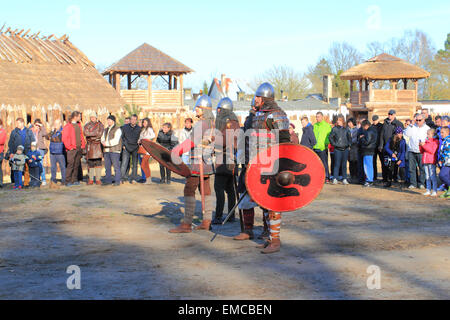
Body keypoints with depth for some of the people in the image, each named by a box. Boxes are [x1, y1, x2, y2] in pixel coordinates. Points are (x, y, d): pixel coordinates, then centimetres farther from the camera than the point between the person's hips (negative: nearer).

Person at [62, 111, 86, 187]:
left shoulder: (79, 125, 15)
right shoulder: (68, 126, -8)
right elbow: (64, 138, -12)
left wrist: (83, 145, 12)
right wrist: (69, 147, -14)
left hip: (79, 148, 7)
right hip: (72, 149, -7)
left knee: (77, 165, 8)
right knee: (70, 165, -8)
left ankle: (74, 180, 13)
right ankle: (68, 181, -5)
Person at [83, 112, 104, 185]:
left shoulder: (100, 125, 7)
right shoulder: (87, 125, 12)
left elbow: (101, 133, -10)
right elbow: (85, 133, -6)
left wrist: (90, 134, -9)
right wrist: (95, 133, -10)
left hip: (98, 145, -2)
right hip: (90, 146, 2)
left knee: (98, 162, -5)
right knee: (90, 163, 1)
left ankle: (98, 179, -2)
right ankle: (90, 180, 6)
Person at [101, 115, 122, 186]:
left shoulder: (117, 129, -4)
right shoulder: (106, 129, 21)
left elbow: (116, 140, -13)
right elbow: (103, 138, 16)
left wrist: (107, 143, -14)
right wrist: (103, 142, -7)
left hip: (114, 150, -7)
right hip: (106, 150, 7)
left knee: (116, 166, -6)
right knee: (107, 166, 7)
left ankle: (117, 181, -3)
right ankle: (108, 180, 14)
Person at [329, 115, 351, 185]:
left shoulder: (346, 129, 7)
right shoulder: (334, 129, 0)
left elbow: (349, 137, 18)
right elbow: (330, 137, 5)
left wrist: (349, 145, 9)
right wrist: (334, 144, -2)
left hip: (345, 149, 2)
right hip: (338, 149, -2)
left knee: (344, 165, 6)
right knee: (337, 164, -6)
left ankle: (344, 179, 9)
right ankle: (335, 179, -4)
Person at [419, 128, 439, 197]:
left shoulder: (435, 141, -3)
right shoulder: (426, 141, 16)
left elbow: (432, 151, -15)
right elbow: (422, 151, 20)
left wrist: (424, 145, -16)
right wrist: (420, 146, 2)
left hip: (432, 161, -7)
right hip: (425, 161, 7)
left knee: (433, 176, -7)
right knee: (427, 176, 8)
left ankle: (434, 191, -4)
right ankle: (428, 190, 13)